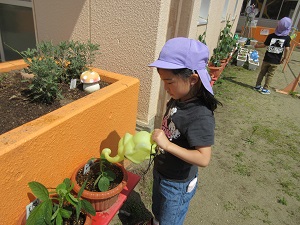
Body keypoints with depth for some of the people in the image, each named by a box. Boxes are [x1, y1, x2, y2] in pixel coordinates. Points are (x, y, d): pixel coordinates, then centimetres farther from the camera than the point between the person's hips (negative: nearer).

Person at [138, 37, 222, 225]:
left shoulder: (200, 116, -33)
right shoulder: (178, 100, -10)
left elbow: (204, 158, -34)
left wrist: (167, 145, -36)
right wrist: (157, 140, -6)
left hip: (178, 184, -7)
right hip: (160, 172, 7)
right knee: (158, 209, 35)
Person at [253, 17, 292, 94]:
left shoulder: (271, 35, -4)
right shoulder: (287, 38, -7)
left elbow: (264, 44, 1)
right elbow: (287, 49, -11)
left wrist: (257, 46, 19)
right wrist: (284, 58, 0)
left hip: (267, 59, 1)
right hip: (276, 61, -1)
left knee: (262, 72, 15)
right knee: (270, 75, 8)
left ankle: (257, 86, 23)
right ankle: (265, 89, 11)